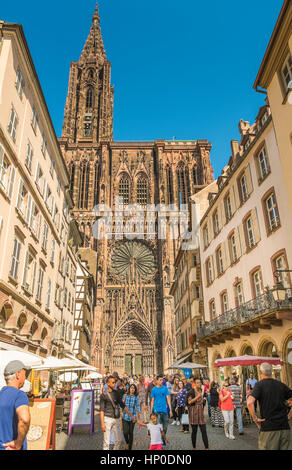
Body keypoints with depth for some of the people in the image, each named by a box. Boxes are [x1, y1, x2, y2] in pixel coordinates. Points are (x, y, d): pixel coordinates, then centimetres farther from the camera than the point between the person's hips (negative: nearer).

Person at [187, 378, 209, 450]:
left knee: (204, 431, 1)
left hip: (201, 412, 5)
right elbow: (189, 402, -18)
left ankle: (207, 447, 4)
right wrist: (197, 397, -22)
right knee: (194, 430, 5)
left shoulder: (201, 390, 10)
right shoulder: (191, 391, -10)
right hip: (194, 412, -5)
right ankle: (194, 447, 19)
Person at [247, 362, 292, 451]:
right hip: (285, 427, 5)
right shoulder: (281, 385, 8)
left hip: (268, 427, -5)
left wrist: (255, 419, -10)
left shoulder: (259, 384, -7)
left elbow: (250, 402, -21)